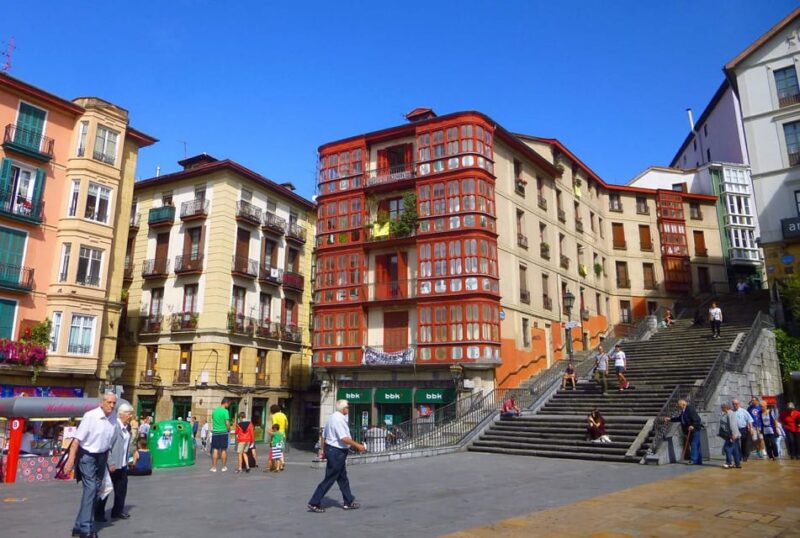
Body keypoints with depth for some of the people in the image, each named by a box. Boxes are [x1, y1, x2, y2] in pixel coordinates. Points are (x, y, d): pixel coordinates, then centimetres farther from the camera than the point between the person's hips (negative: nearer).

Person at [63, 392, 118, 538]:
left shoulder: (112, 419, -1)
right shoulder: (90, 416, -20)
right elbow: (77, 438, -22)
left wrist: (109, 461, 16)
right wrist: (71, 459, -27)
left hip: (102, 456, 7)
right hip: (87, 456, -7)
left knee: (96, 490, 11)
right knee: (90, 488, -13)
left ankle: (80, 525, 23)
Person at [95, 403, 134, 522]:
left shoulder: (128, 427, 9)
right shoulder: (113, 426, -16)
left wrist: (127, 460, 11)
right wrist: (111, 463, -19)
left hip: (122, 464, 8)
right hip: (112, 464, -8)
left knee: (122, 488, 12)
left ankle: (118, 511, 26)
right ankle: (99, 514, 17)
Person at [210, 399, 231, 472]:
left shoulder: (214, 411, 8)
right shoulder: (225, 411, -10)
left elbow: (213, 421, 15)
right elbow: (227, 423, -13)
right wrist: (229, 430, 3)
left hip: (215, 432, 4)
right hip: (223, 432, -4)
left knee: (215, 450, 5)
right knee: (224, 450, 6)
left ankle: (214, 467, 5)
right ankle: (224, 467, 12)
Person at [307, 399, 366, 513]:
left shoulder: (331, 417, 11)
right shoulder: (339, 419, -20)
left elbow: (323, 436, 16)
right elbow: (344, 438, -26)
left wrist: (324, 451, 22)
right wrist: (357, 445, -18)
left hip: (330, 449, 10)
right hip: (337, 452, -10)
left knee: (342, 478, 17)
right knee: (329, 479, -2)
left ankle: (349, 502, 25)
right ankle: (314, 503, 5)